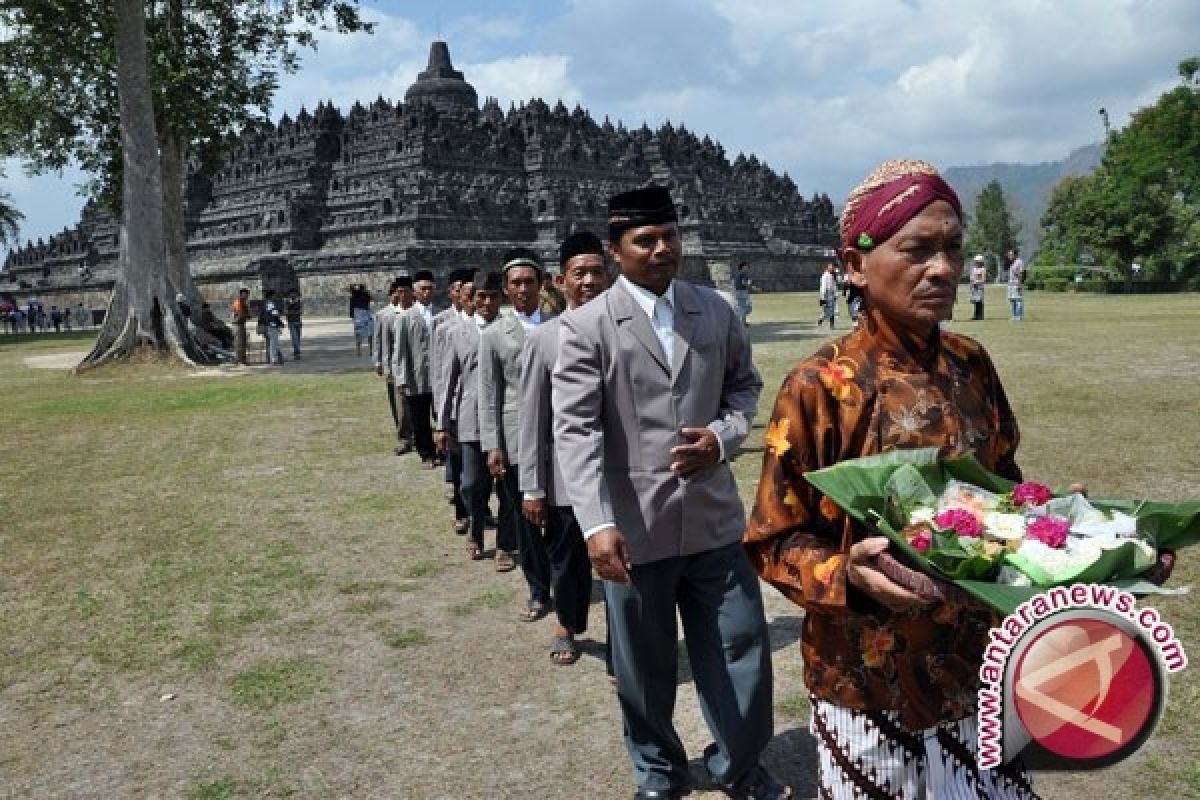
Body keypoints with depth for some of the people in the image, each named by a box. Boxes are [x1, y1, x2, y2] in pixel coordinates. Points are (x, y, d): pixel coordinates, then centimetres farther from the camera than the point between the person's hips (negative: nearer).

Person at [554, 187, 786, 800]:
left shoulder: (716, 312, 5)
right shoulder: (585, 327, -8)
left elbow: (745, 384, 16)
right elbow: (575, 429, -15)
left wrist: (724, 435, -7)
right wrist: (597, 523, -26)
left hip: (714, 518, 3)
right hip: (634, 526, -3)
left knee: (742, 648, 12)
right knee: (644, 665, 14)